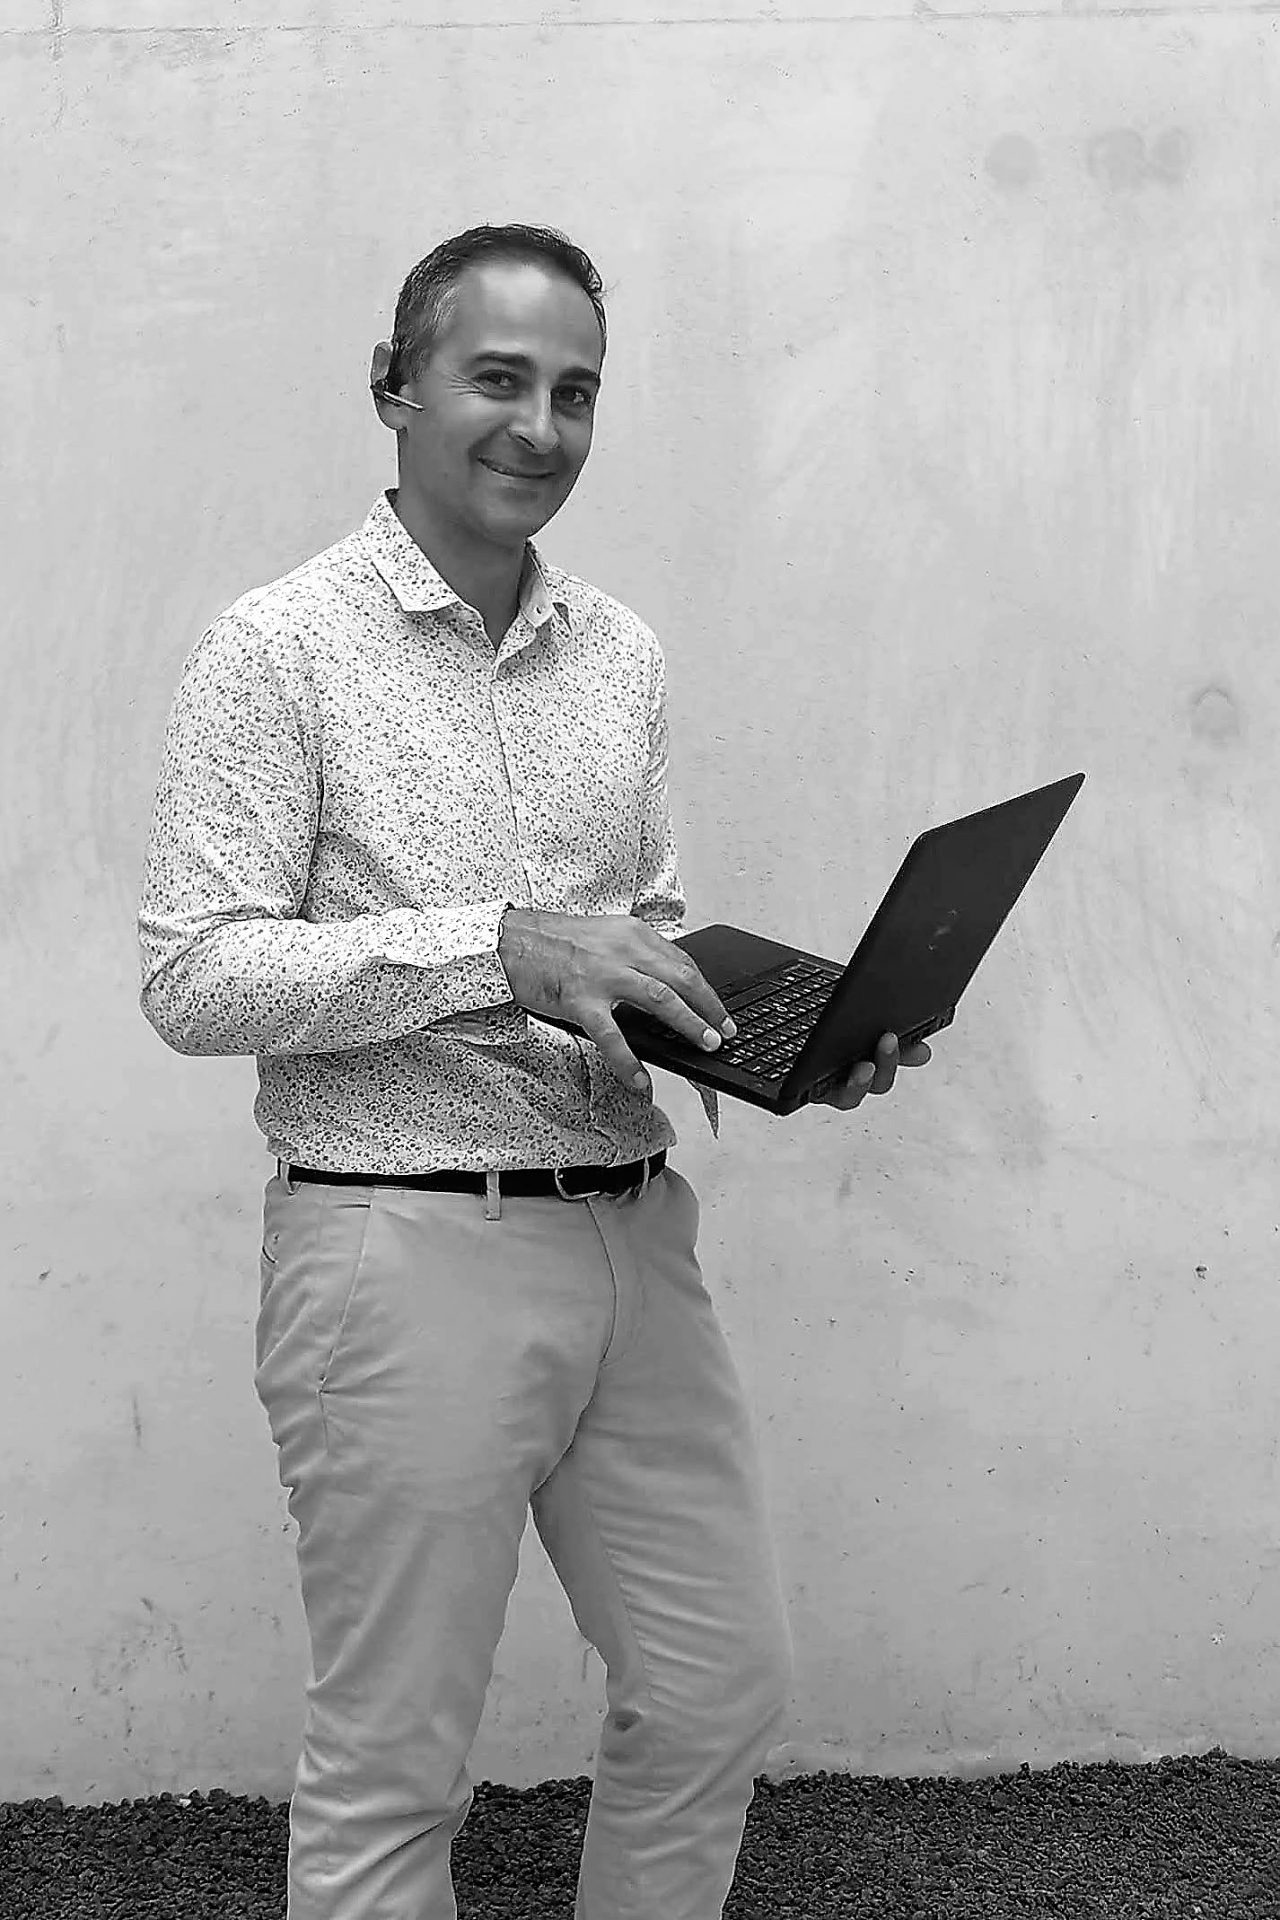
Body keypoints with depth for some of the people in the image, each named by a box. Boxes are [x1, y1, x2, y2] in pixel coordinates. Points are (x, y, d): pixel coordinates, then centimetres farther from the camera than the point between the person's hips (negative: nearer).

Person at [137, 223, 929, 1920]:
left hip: (632, 1230, 6)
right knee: (393, 1764, 5)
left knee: (723, 1687, 14)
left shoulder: (621, 653, 11)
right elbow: (193, 978, -13)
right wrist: (493, 948, -22)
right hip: (406, 1252, -6)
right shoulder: (278, 649, -7)